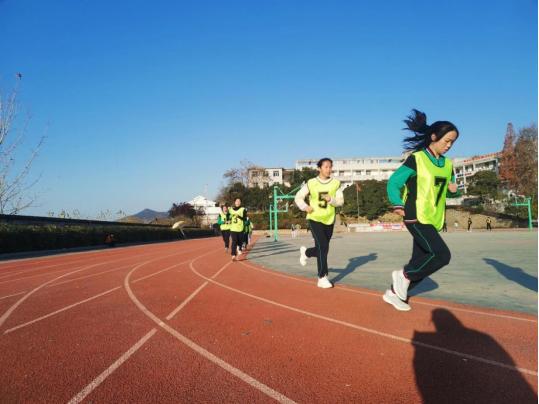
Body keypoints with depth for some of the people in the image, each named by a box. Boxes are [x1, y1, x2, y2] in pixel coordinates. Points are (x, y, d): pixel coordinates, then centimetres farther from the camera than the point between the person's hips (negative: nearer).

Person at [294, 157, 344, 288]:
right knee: (322, 247, -16)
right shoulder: (311, 183, -5)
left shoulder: (335, 183, -1)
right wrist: (305, 207, -14)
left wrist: (331, 200, -21)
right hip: (315, 219, -4)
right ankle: (322, 278, -8)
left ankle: (306, 252, 45)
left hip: (329, 220, 4)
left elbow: (341, 201, -1)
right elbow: (298, 197, 3)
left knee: (323, 249, 13)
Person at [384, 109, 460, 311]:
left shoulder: (447, 164, 12)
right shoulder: (416, 159, -9)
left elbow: (450, 190, 23)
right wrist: (398, 205, -25)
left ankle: (394, 292, 23)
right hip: (417, 217, -7)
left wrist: (454, 190, -2)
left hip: (434, 220, 7)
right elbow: (393, 183, -10)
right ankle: (404, 275, 2)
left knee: (420, 260, 8)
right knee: (442, 254, -17)